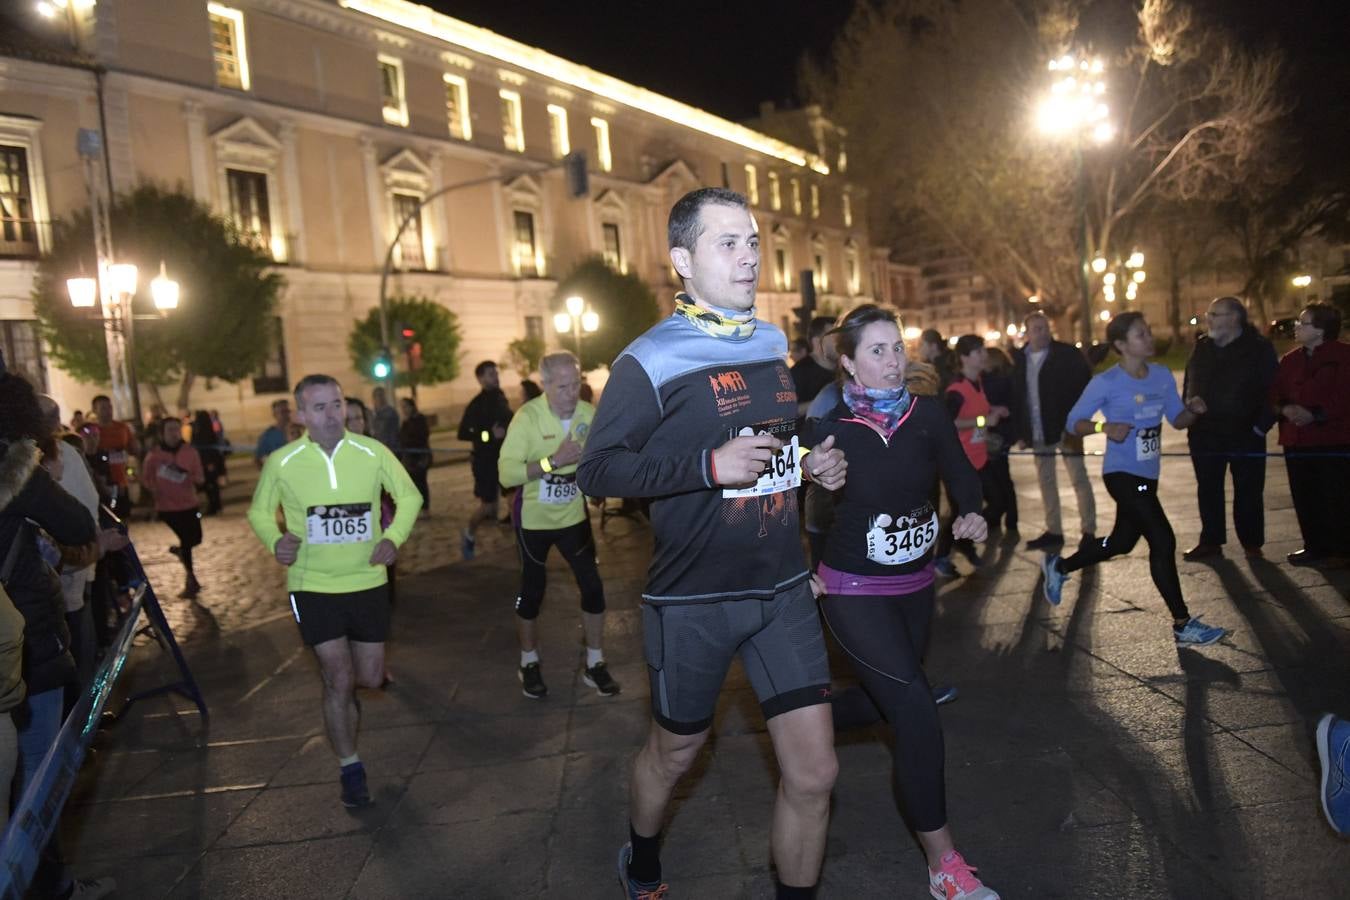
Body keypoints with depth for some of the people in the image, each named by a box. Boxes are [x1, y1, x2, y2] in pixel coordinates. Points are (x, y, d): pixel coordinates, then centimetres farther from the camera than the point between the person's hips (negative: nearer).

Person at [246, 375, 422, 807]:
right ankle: (350, 769, 17)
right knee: (339, 680, -4)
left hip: (368, 581, 2)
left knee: (371, 678, 10)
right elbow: (259, 513, 5)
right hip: (313, 586, -2)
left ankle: (339, 690, 48)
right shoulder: (282, 462, -11)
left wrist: (394, 537, -13)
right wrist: (275, 541, -16)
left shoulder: (372, 452, -10)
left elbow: (409, 496, 3)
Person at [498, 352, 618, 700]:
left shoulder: (590, 414, -10)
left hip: (574, 516, 3)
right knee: (532, 591, 9)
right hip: (534, 519, -3)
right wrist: (553, 460, -35)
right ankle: (529, 664, 29)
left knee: (593, 586, 2)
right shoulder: (528, 417, -20)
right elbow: (507, 474, -26)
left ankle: (595, 664, 18)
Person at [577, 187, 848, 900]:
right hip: (693, 599, -5)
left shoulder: (773, 345, 8)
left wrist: (813, 464, 2)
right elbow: (597, 471, -16)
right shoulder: (652, 361, -13)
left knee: (813, 771, 3)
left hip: (782, 588, 5)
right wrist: (710, 465, -26)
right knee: (674, 749, 18)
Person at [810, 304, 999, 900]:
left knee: (893, 702, 21)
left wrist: (971, 515, -14)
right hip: (854, 593, -6)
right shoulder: (830, 430, -18)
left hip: (916, 586, 6)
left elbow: (962, 477, 5)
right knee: (918, 713, -14)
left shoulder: (928, 417, -7)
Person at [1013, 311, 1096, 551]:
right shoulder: (1021, 360, 7)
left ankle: (1089, 531, 7)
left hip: (1066, 428, -5)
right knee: (1046, 481, 11)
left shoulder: (1068, 354, -7)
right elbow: (1018, 397, 10)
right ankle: (1053, 531, 20)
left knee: (1079, 479, -1)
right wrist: (1021, 432, 6)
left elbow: (1084, 387, -10)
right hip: (1038, 431, 5)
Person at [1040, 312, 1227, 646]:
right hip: (1122, 474, -8)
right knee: (1163, 541, -11)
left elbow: (1177, 420, 10)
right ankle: (1183, 625, 0)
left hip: (1147, 475, 8)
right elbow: (1074, 422, -10)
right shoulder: (1106, 383, -13)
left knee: (1122, 541, 18)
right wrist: (1105, 427, -28)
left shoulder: (1162, 376, 5)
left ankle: (1058, 566, 39)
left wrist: (1193, 410, -12)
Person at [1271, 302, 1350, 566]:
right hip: (1297, 440, 5)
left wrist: (1315, 414, -19)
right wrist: (1286, 409, -8)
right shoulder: (1290, 360, 14)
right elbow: (1276, 396, 13)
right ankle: (1316, 547, 18)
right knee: (1305, 498, 7)